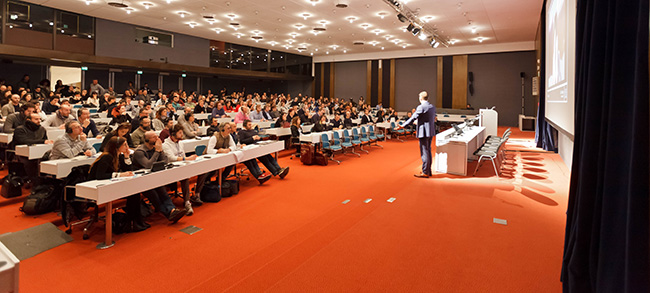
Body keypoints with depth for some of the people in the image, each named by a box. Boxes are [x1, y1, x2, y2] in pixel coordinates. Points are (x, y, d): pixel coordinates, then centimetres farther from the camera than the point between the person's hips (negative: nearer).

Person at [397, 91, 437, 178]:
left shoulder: (421, 107, -14)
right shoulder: (433, 107, 10)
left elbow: (413, 118, -16)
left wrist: (403, 125, -11)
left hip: (423, 132, -8)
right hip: (431, 132, 8)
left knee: (424, 152, -4)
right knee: (428, 151, 15)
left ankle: (425, 172, 1)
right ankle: (428, 170, 24)